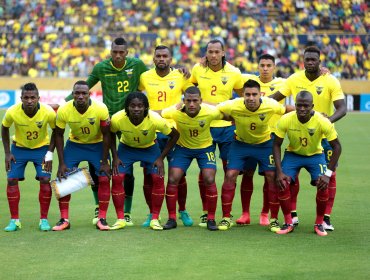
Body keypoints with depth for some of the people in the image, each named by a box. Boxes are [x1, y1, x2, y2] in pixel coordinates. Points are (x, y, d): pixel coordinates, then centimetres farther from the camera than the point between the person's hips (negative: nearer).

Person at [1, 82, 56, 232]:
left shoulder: (48, 112, -27)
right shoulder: (12, 112, -26)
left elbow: (56, 131, -9)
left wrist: (49, 153, -15)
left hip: (41, 147, -1)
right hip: (19, 147, 1)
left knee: (45, 180, -12)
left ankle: (44, 219, 0)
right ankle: (14, 220, 4)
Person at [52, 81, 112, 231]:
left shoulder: (101, 109, -27)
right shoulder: (63, 111, -24)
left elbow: (106, 135, -14)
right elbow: (58, 135, -9)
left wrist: (104, 162, -13)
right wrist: (62, 163, -11)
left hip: (97, 145, -1)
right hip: (74, 144, 1)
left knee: (104, 178, -11)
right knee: (64, 178, -7)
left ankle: (102, 219, 0)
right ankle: (64, 219, 4)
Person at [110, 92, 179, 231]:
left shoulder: (155, 119, -33)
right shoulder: (118, 119, -30)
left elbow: (175, 135, -17)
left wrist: (161, 158, -17)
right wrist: (115, 156, -12)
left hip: (150, 148, -1)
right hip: (126, 147, 1)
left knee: (158, 178, -16)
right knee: (116, 178, -14)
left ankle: (155, 219, -3)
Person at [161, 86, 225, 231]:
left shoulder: (210, 112, -27)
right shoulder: (175, 112, -28)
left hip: (205, 148, -1)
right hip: (183, 147, 1)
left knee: (209, 180, -13)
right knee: (172, 180, -9)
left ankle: (211, 219, 2)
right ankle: (172, 219, 4)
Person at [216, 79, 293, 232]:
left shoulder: (270, 105, -26)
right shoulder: (233, 106, -29)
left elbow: (287, 109, -8)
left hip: (264, 143, 0)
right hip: (240, 143, 0)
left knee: (272, 177, -7)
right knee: (230, 175, -9)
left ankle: (274, 219, 7)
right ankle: (226, 218, 4)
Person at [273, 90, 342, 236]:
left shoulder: (323, 122, -28)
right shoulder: (286, 120, -26)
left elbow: (337, 147, -18)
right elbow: (276, 145, -14)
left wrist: (328, 174, -25)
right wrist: (279, 172, -22)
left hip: (315, 155, -1)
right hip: (293, 154, 1)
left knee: (323, 186, -21)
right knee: (282, 184, -19)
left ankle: (319, 223, 2)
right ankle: (288, 223, 0)